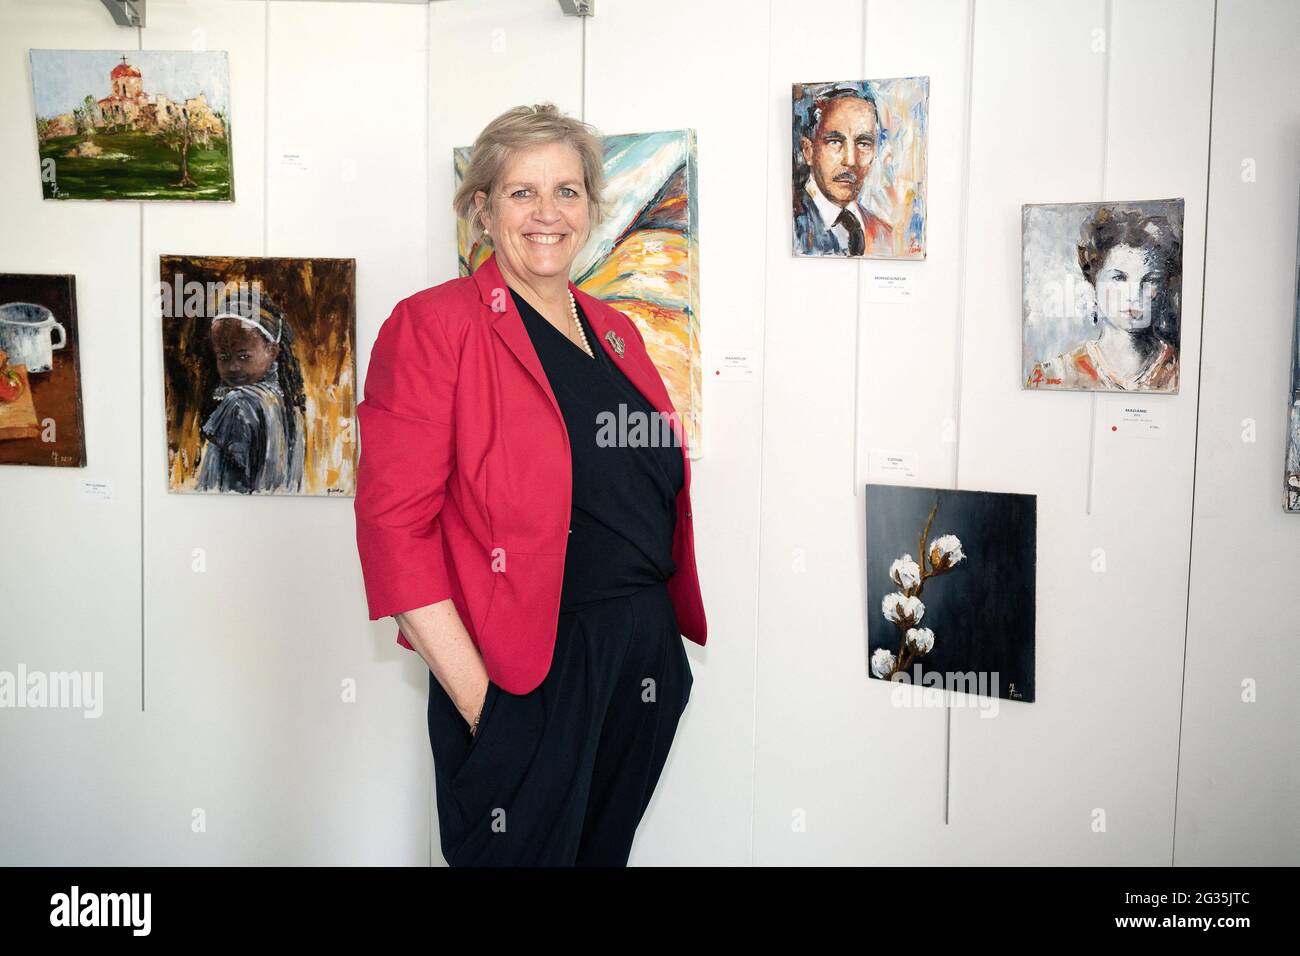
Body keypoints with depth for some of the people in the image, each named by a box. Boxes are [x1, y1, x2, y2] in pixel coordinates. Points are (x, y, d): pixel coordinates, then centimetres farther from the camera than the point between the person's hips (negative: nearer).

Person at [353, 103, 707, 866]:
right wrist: (475, 696, -18)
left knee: (606, 849, 20)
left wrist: (669, 631, 9)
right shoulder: (435, 324, -9)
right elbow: (395, 522, -15)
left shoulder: (616, 332, 12)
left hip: (648, 660, 7)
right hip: (526, 677, -6)